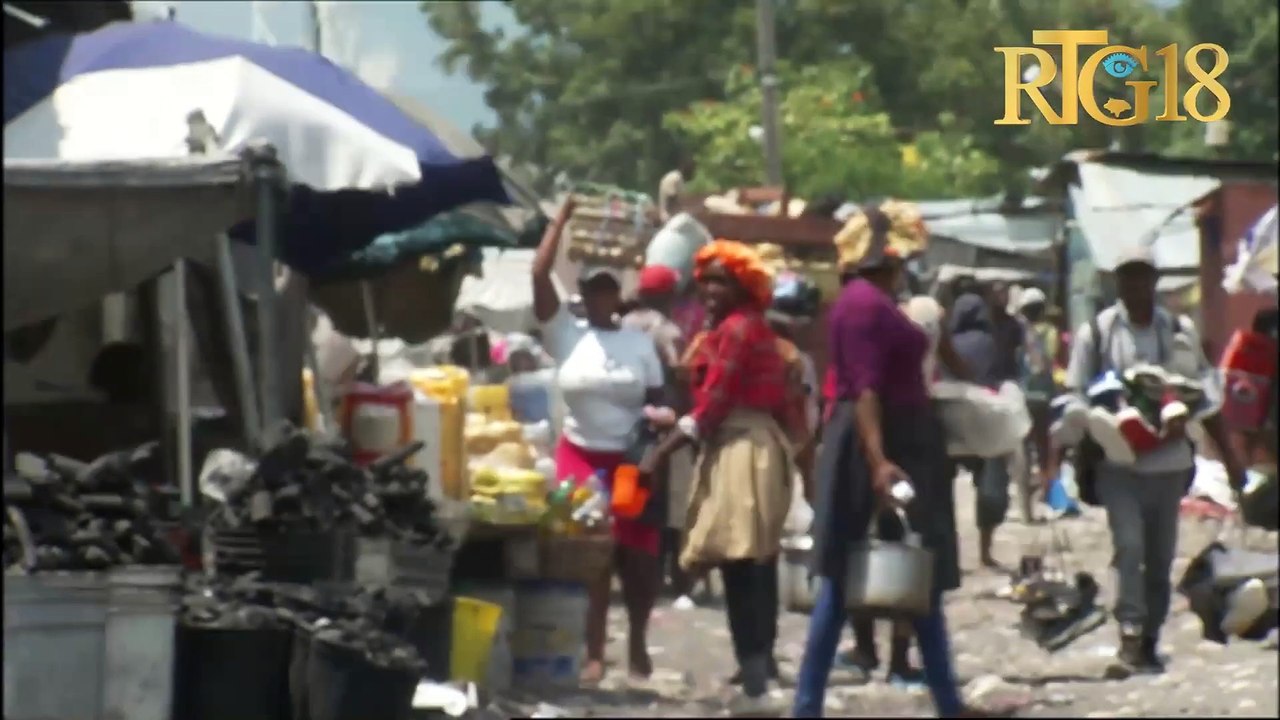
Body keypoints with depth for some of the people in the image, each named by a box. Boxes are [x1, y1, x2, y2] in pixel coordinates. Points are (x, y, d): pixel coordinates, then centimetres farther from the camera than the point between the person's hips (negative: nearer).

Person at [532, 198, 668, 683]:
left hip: (631, 461, 0)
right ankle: (594, 653, 5)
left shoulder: (640, 343, 4)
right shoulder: (566, 335, 1)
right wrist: (562, 218, -1)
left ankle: (637, 643, 20)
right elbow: (539, 274, -5)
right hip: (580, 458, 0)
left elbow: (657, 402, 6)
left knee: (639, 557, 0)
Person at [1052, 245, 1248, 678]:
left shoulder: (1180, 331, 5)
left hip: (1169, 460, 3)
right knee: (1129, 546, -17)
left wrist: (1228, 455, 9)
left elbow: (1204, 394, 10)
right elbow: (1075, 399, -2)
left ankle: (1149, 642, 19)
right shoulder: (1095, 332, -2)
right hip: (1118, 462, -3)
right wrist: (1057, 459, -8)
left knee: (1161, 555, 8)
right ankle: (1130, 638, -20)